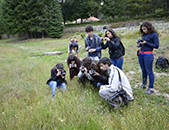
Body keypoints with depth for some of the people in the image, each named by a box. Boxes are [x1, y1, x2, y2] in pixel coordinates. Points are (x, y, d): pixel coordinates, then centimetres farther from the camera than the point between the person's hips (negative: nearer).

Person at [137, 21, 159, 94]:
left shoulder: (154, 35, -7)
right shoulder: (144, 35, 13)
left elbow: (156, 46, -10)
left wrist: (146, 43, -15)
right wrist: (140, 43, -2)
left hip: (148, 55, -6)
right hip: (140, 54, 7)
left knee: (149, 71, -1)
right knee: (143, 70, 15)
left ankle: (151, 88, 7)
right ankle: (144, 84, 29)